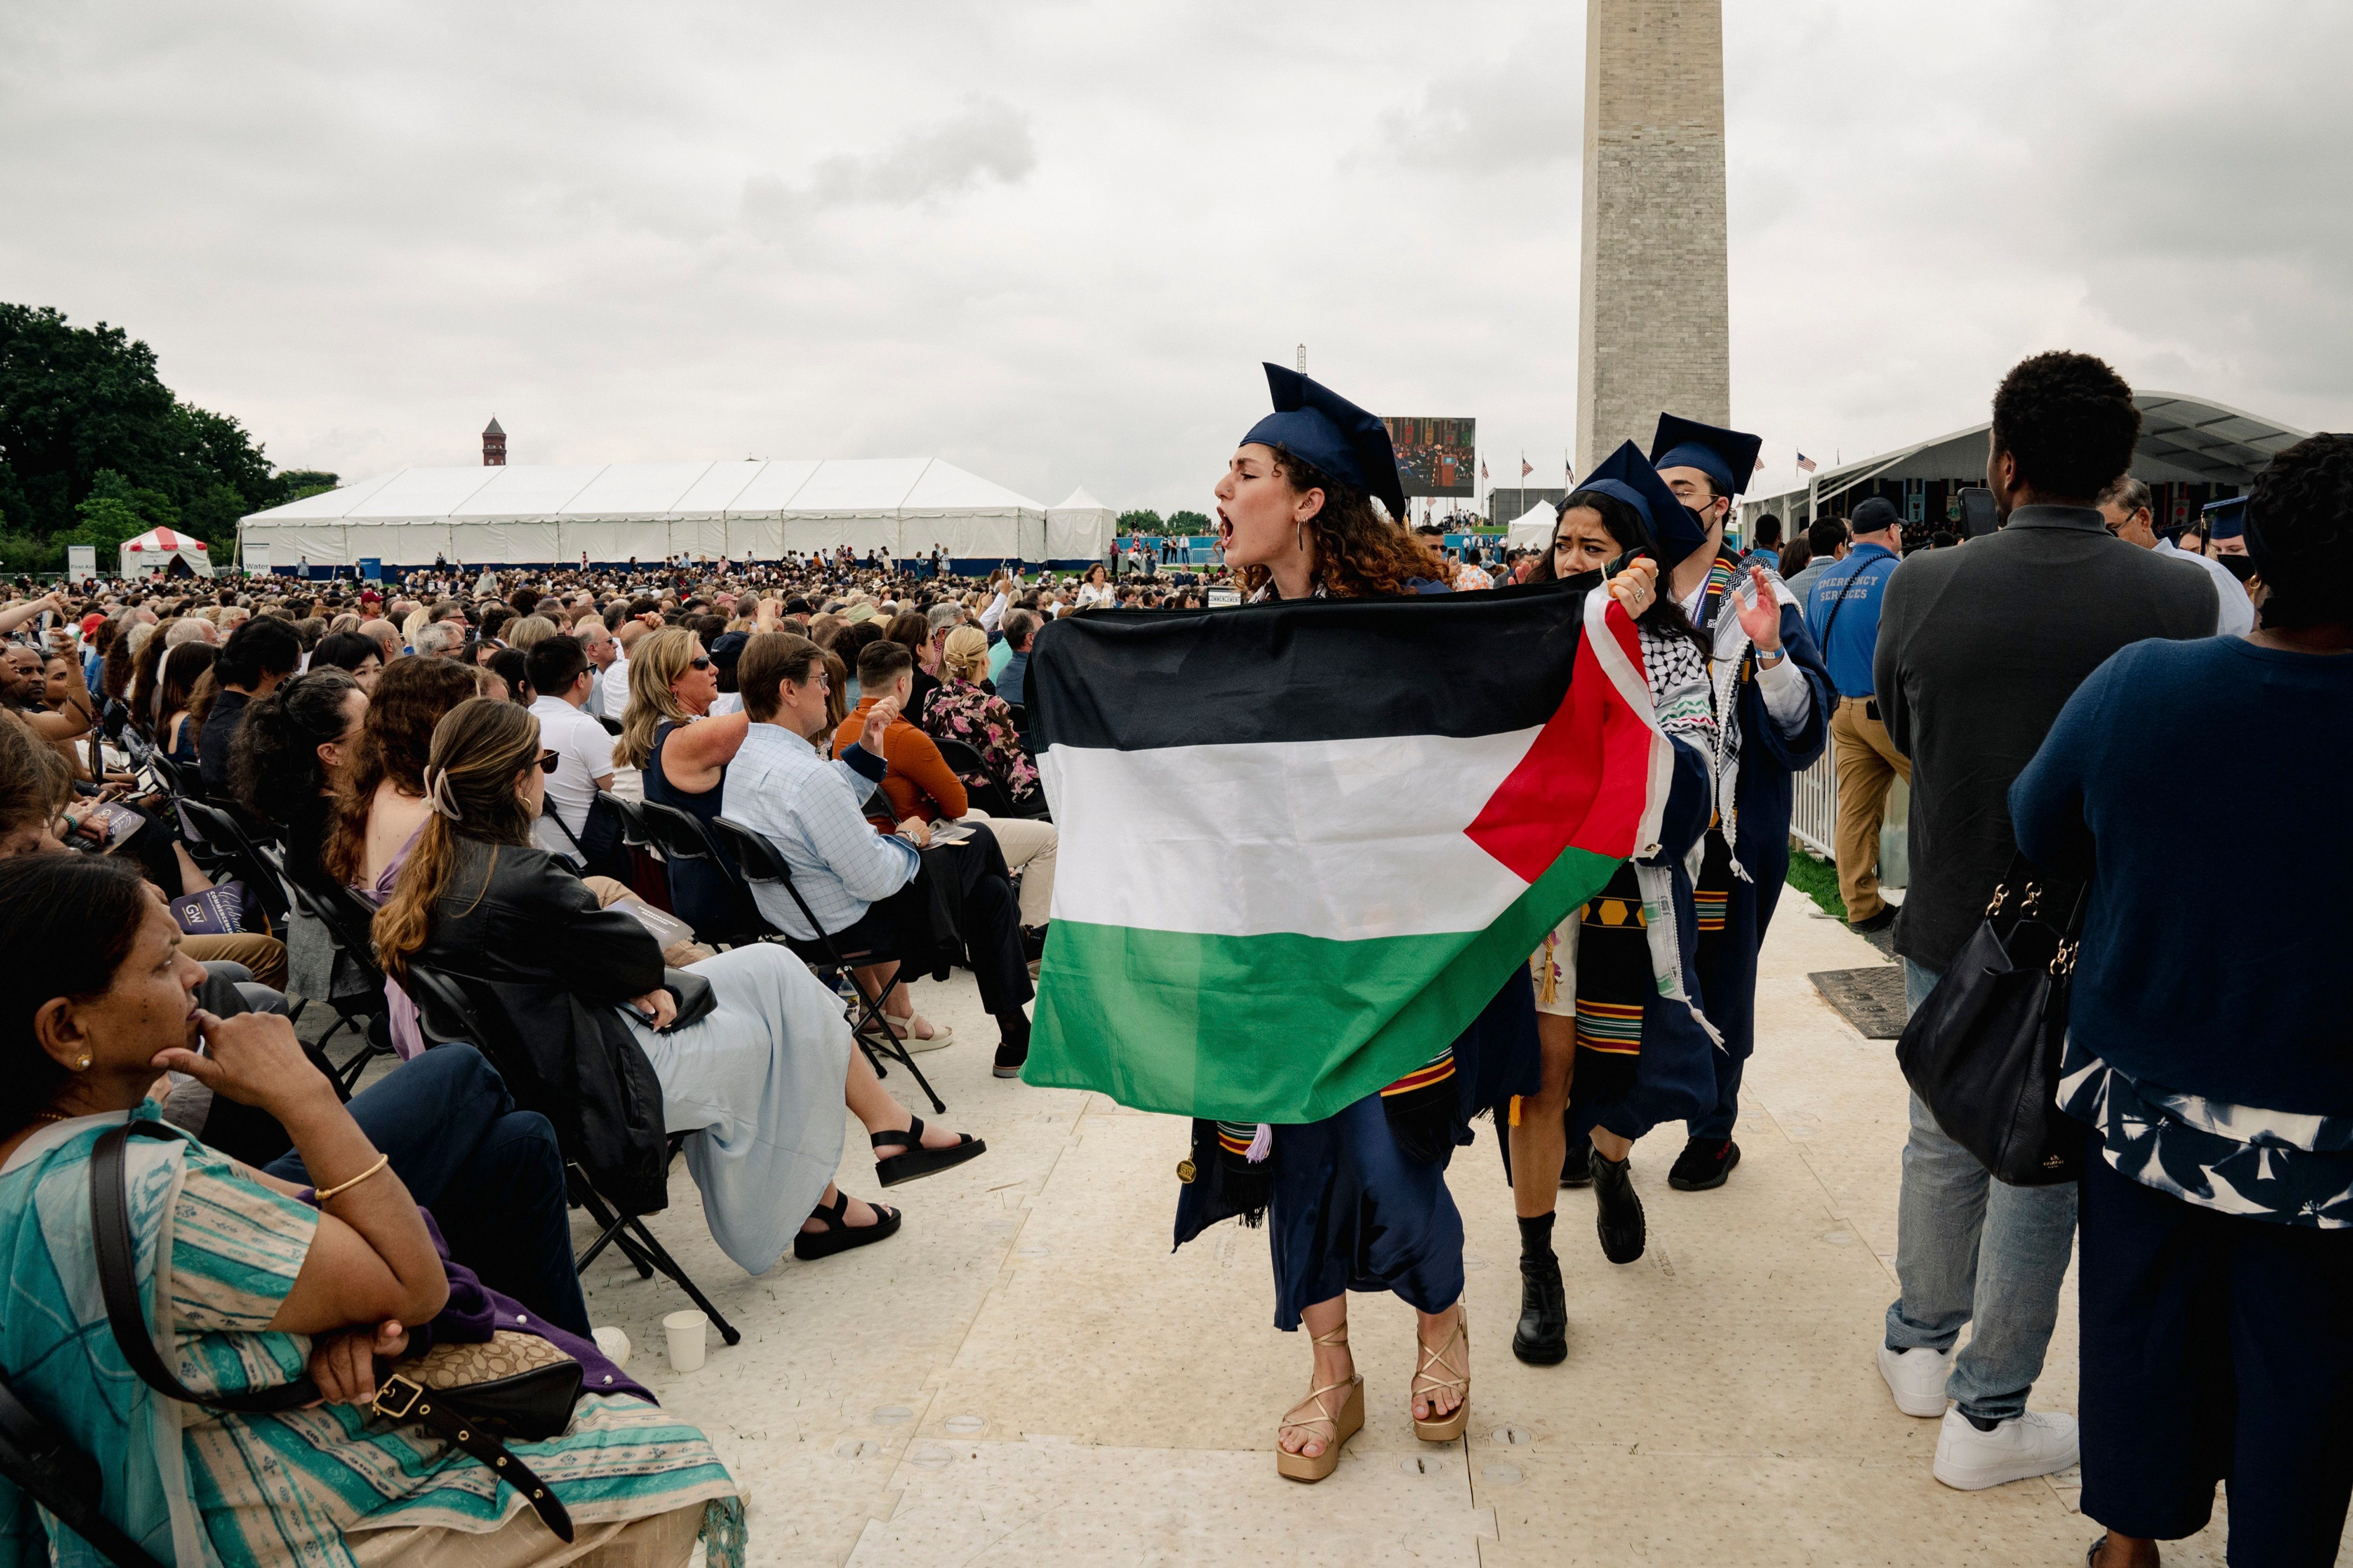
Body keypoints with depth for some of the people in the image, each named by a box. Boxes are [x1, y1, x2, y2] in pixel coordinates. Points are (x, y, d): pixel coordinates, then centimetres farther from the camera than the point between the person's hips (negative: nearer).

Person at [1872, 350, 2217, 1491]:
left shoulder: (1921, 588, -12)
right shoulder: (2179, 598, -14)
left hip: (1951, 926, 2)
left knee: (1944, 1148, 20)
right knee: (2042, 1175, 11)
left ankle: (1920, 1350, 38)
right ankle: (1988, 1417, 23)